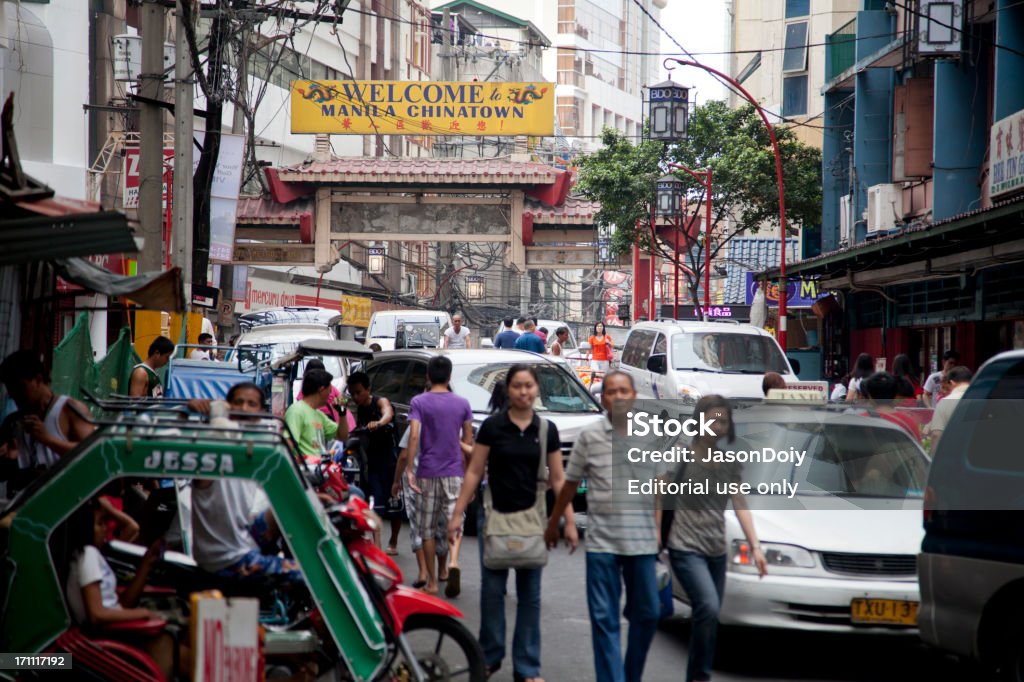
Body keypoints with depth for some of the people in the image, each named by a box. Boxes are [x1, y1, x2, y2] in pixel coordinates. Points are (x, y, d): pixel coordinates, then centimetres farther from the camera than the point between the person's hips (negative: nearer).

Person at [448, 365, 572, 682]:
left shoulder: (547, 430, 3)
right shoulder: (492, 427, -2)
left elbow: (558, 479, 6)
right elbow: (474, 472, 1)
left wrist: (569, 522, 0)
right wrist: (457, 514, -4)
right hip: (495, 516, -1)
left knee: (529, 594, 4)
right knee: (493, 589, 4)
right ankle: (490, 656, 19)